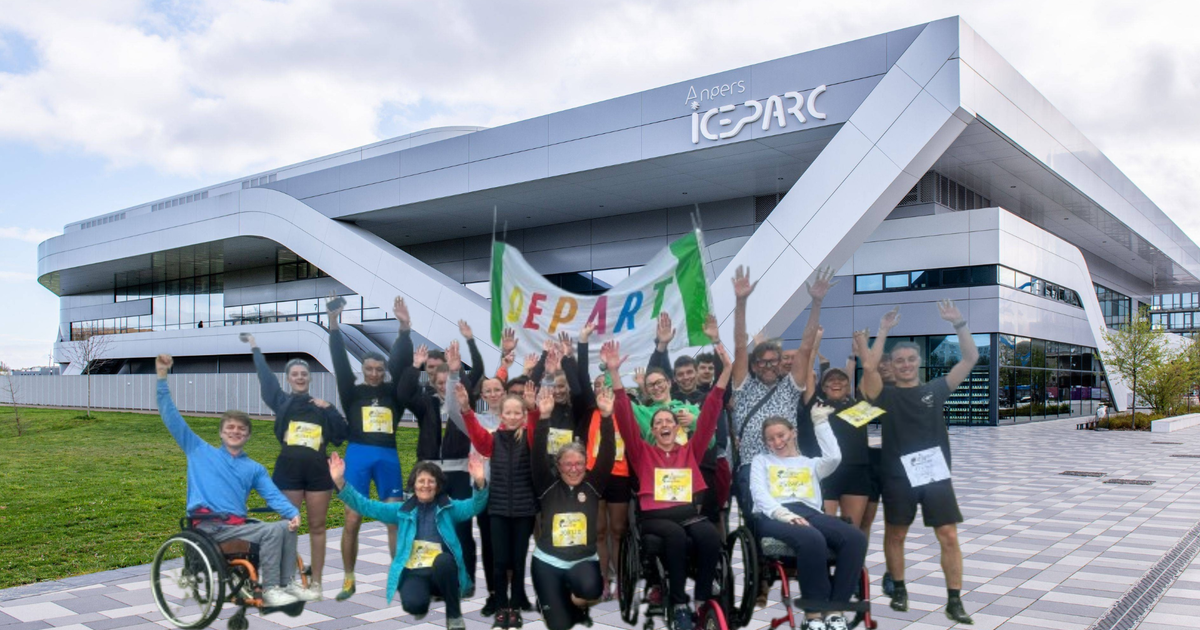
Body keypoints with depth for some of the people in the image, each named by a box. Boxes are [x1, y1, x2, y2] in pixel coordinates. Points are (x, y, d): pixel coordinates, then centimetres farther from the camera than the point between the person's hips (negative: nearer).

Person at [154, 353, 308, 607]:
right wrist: (162, 377, 2)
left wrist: (293, 513, -17)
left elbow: (273, 496, 5)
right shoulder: (200, 452, 13)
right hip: (209, 526, -4)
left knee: (286, 526, -16)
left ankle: (287, 583, -5)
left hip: (237, 525, 4)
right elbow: (172, 419, 9)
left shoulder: (255, 469, 18)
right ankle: (270, 590, -15)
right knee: (272, 531, -23)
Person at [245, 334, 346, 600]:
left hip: (318, 471, 1)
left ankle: (315, 583, 14)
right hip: (289, 470, -1)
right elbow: (265, 376, 2)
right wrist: (254, 347, 3)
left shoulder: (320, 407, 9)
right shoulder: (281, 402, 7)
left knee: (317, 527, 6)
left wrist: (329, 409, -7)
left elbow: (341, 436, 1)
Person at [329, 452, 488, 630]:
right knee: (413, 604, -33)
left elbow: (473, 506, -11)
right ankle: (425, 594, 7)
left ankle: (454, 613, -11)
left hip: (442, 570, 0)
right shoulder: (403, 510, 14)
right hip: (413, 572, 0)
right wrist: (340, 482, -4)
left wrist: (479, 483, -34)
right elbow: (367, 506, 10)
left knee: (443, 560, -36)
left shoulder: (449, 508, 8)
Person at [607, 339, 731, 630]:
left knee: (710, 535, -31)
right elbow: (625, 418, 5)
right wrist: (615, 373, -5)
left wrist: (726, 369, 6)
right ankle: (679, 604, -22)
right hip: (655, 517, -2)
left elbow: (710, 413, 13)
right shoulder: (643, 452, 15)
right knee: (676, 536, -35)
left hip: (690, 514, 2)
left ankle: (703, 603, -18)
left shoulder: (690, 451, 19)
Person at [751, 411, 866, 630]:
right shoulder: (761, 460, 26)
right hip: (773, 515, -3)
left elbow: (834, 457, 9)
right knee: (812, 539, -38)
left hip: (810, 513, 3)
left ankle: (834, 609, -24)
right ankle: (814, 612, -26)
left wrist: (820, 421, 16)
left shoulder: (811, 463, 32)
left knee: (856, 538, -28)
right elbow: (759, 493, 7)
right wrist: (784, 513, -13)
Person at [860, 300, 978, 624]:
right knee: (895, 535, 10)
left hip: (936, 473, 2)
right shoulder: (886, 395, 0)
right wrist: (884, 330, -16)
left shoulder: (935, 389, 7)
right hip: (899, 476, -1)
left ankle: (954, 601, 8)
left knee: (949, 537, -1)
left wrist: (958, 323, -8)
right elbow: (868, 366, -19)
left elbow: (971, 358, 2)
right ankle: (899, 590, 27)